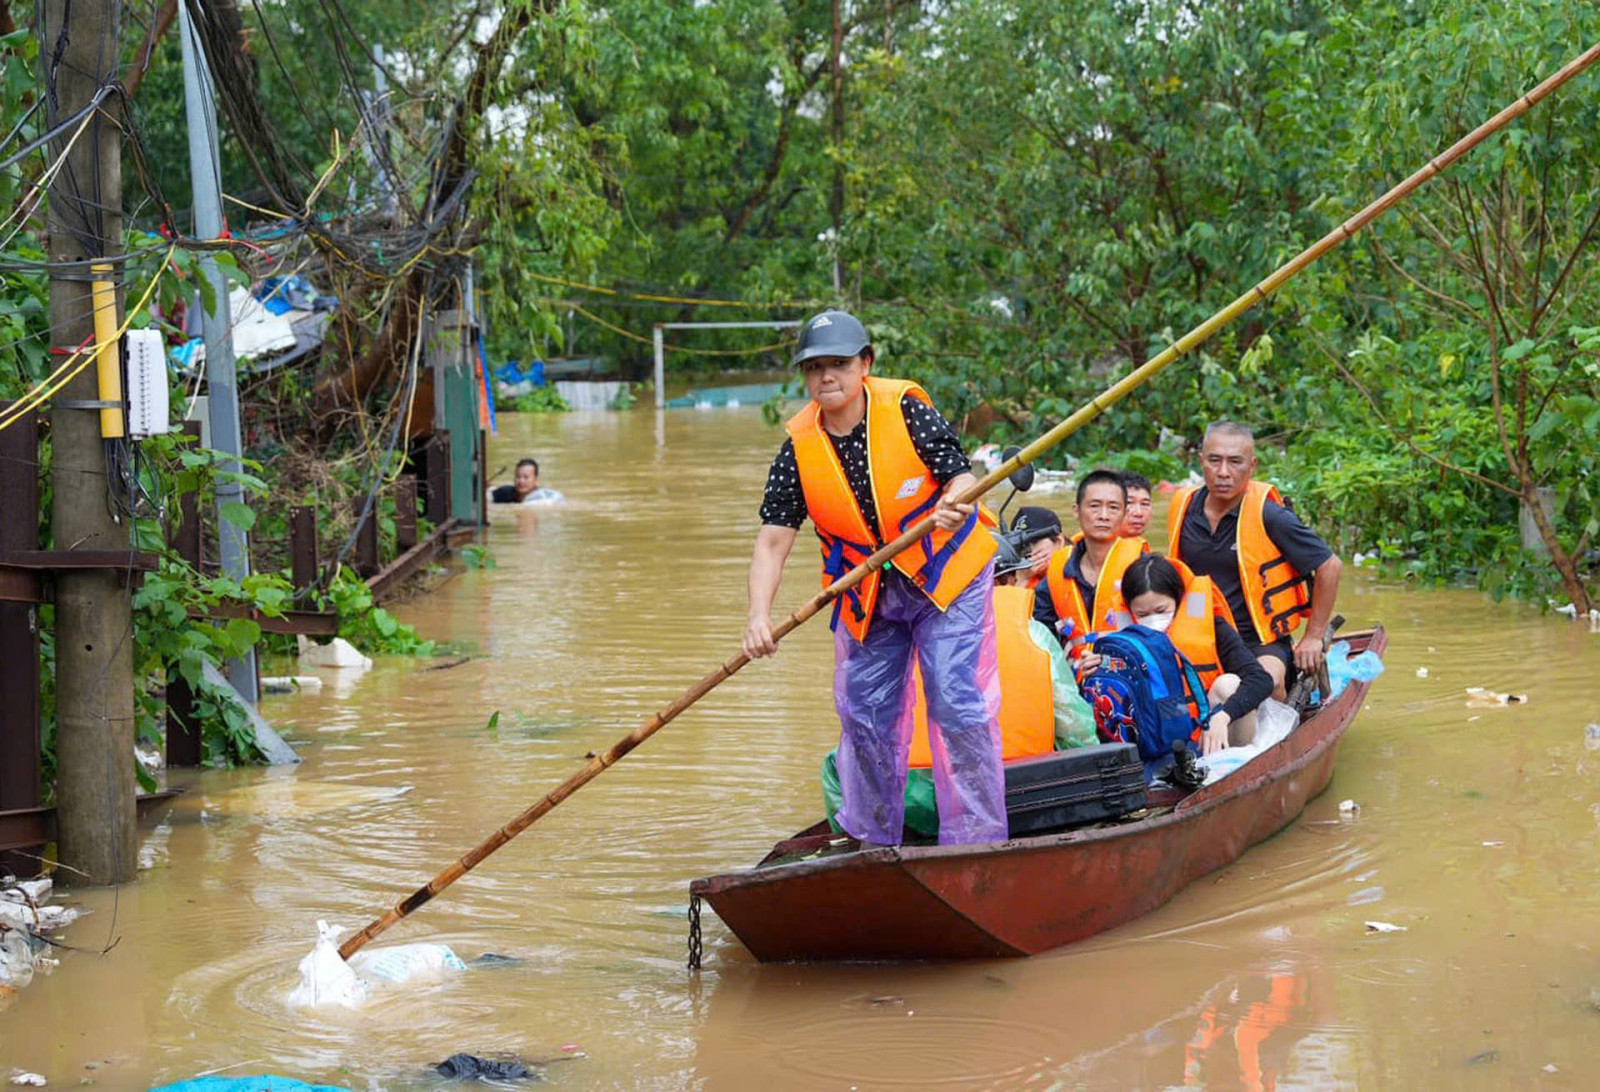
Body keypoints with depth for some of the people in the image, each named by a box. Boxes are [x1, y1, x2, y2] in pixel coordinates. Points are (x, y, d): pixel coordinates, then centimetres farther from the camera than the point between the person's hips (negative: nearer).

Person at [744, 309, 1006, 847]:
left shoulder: (906, 409, -14)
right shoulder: (798, 449, -7)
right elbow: (773, 541, -10)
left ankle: (977, 840, -3)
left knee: (959, 705, -12)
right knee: (864, 714, 8)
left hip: (947, 577, -4)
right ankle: (874, 842, 27)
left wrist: (952, 505, -38)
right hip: (867, 595, 4)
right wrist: (759, 615, -24)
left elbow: (961, 475, -13)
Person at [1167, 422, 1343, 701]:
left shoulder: (1269, 516, -11)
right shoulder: (1183, 509, 3)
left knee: (1266, 679, -35)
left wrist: (1313, 638, 0)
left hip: (1262, 644, -4)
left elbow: (1330, 566, -4)